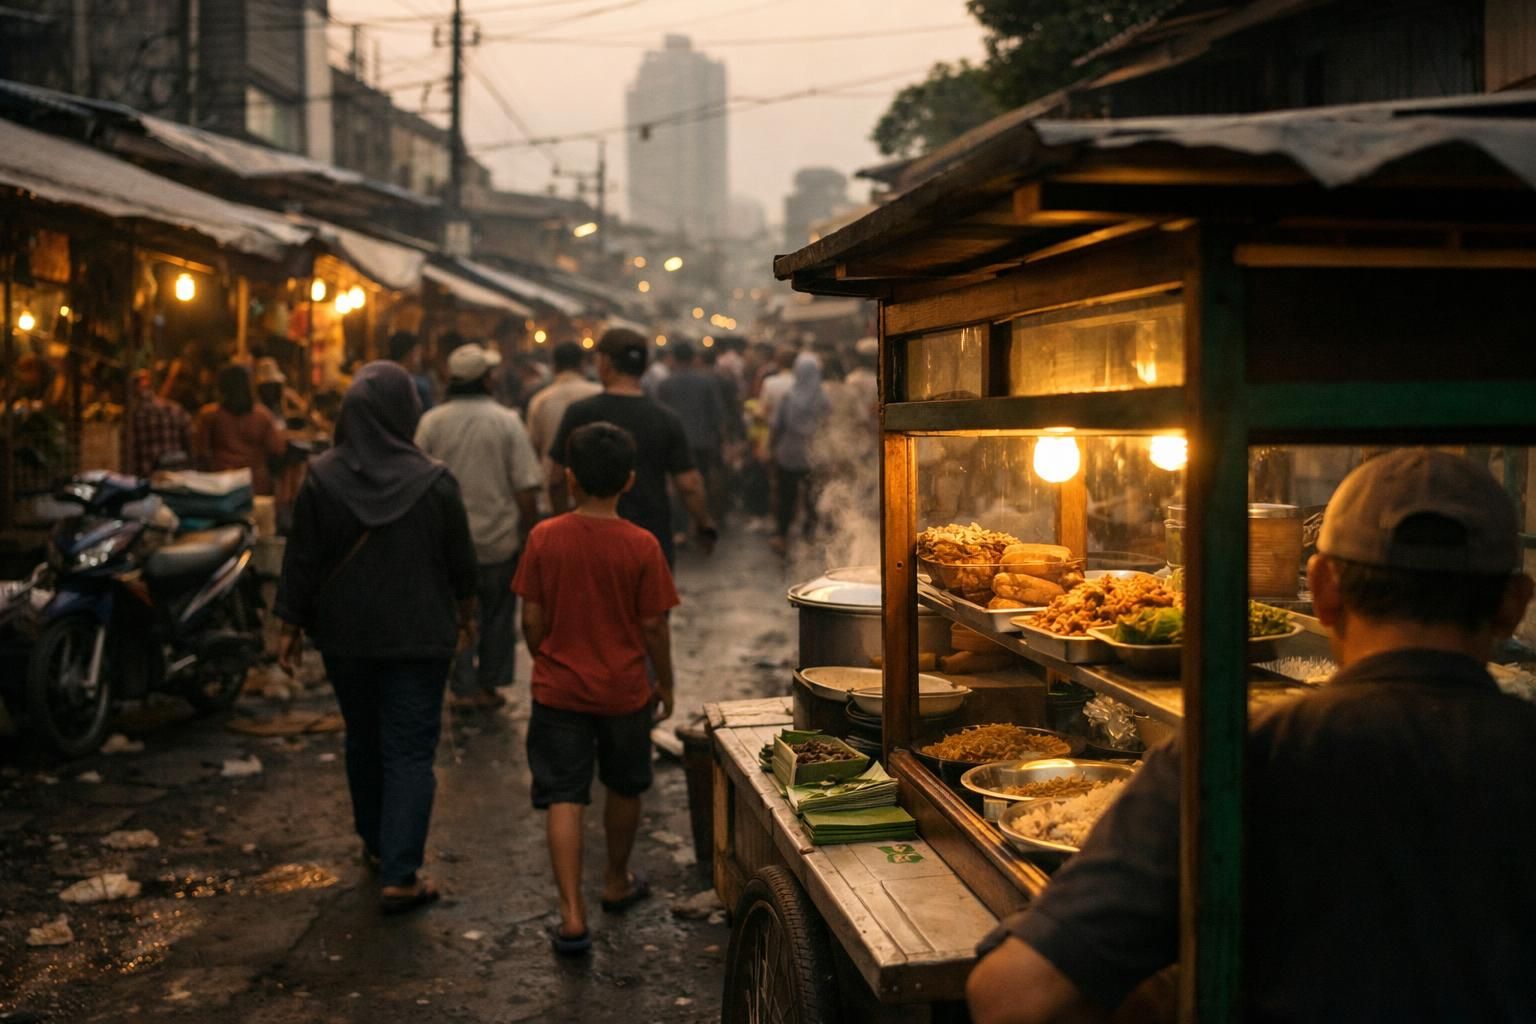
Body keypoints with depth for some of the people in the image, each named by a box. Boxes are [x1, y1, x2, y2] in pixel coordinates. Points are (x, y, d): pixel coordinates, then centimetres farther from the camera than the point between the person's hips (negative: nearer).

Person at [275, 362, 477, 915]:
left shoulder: (321, 478, -8)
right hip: (419, 637, -2)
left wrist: (291, 626, 7)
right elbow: (460, 560, -2)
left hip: (345, 636, 3)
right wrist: (465, 614, 15)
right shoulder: (433, 481, -12)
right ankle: (399, 876, -2)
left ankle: (377, 843, 37)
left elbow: (301, 559, -4)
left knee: (364, 740, 21)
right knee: (410, 752, 2)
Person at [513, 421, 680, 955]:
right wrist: (666, 684, 7)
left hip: (559, 690, 0)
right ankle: (617, 883, 38)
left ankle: (572, 915, -4)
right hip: (625, 690, 0)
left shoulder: (544, 538, -10)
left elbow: (532, 618, -3)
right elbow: (654, 626, -7)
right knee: (624, 789, 21)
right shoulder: (641, 546, -13)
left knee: (563, 800, 3)